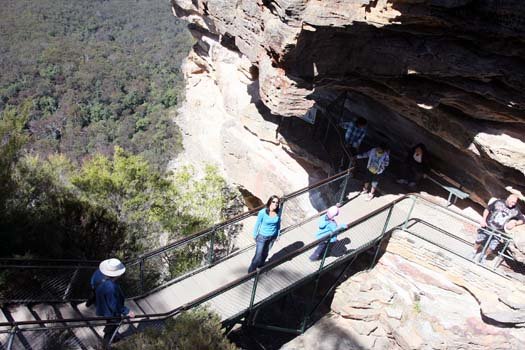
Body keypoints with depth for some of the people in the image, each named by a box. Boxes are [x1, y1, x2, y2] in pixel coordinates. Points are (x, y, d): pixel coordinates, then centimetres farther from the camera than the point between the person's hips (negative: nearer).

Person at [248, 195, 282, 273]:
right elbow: (257, 224, -13)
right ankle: (251, 271, 25)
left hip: (272, 237, 4)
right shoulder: (262, 212, -26)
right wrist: (255, 235, -3)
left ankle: (260, 266, 51)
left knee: (265, 253, 24)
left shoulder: (278, 212, -16)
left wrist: (278, 234, 10)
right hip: (262, 236, -4)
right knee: (258, 255, 4)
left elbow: (278, 223, 1)